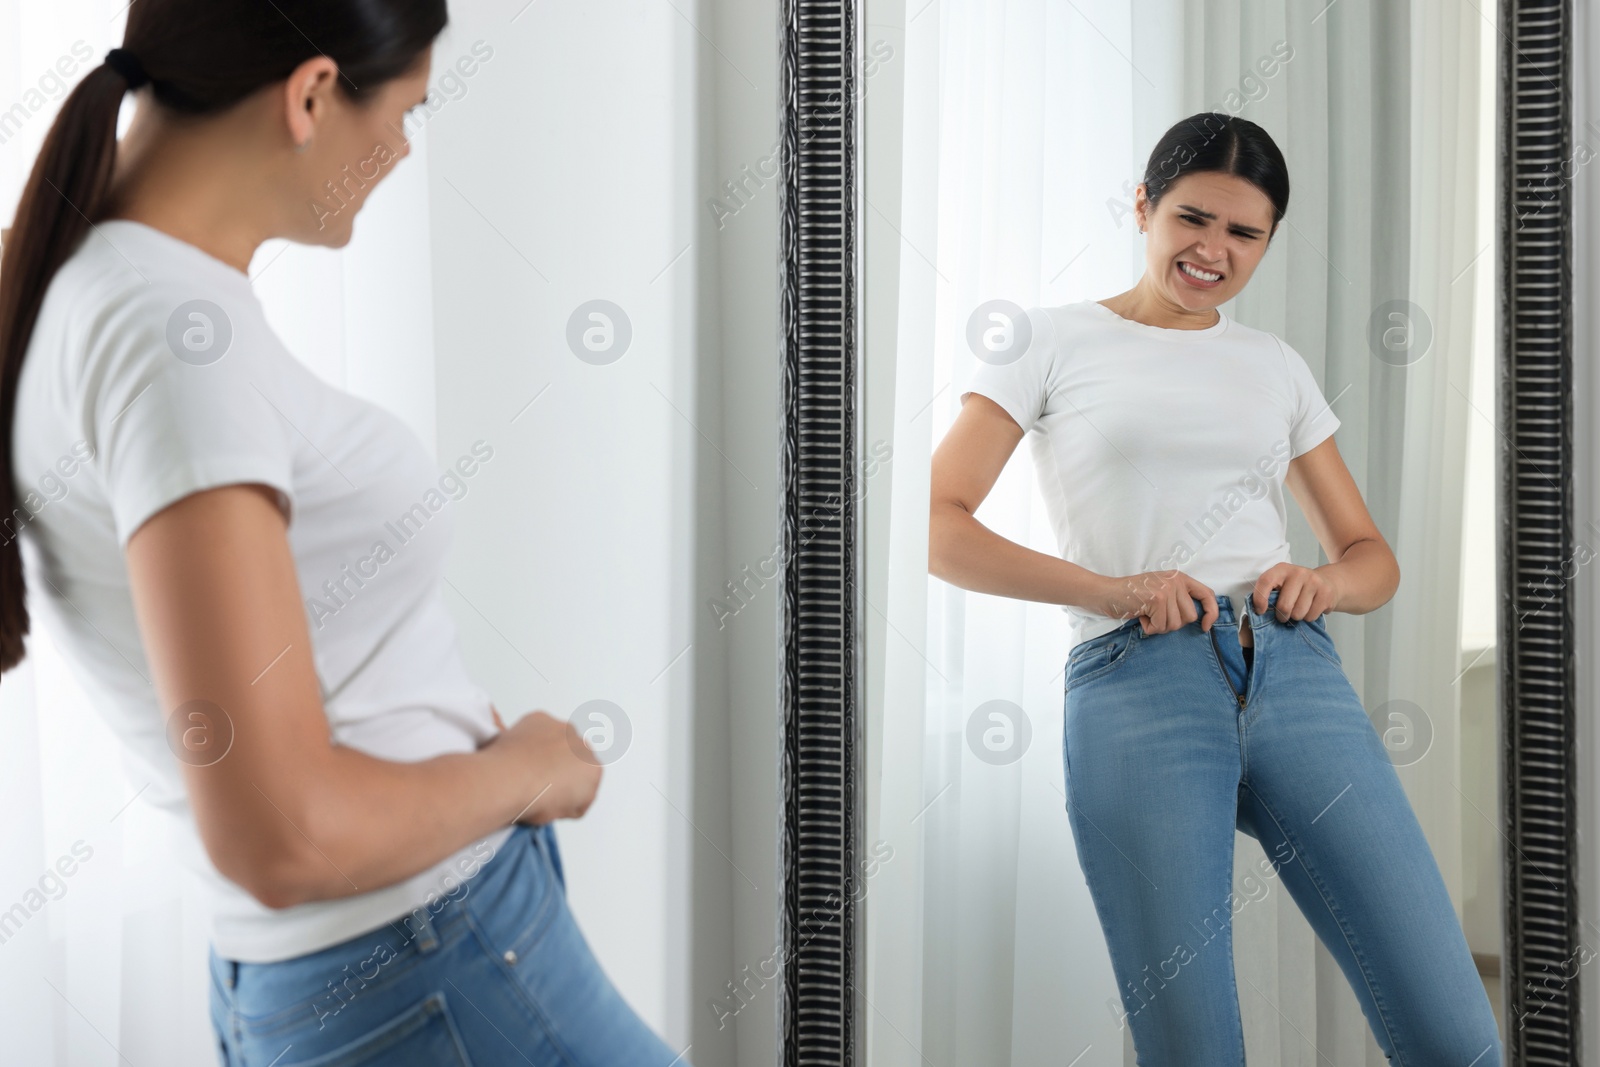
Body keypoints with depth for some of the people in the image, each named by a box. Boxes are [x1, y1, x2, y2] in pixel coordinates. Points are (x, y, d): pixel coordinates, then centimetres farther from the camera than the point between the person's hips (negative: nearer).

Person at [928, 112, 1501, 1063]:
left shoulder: (1279, 364, 22)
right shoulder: (1050, 340, 11)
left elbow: (1373, 556, 24)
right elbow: (939, 527, 1)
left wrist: (1325, 582, -1)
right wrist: (1105, 588, -12)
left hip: (1299, 673, 4)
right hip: (1137, 684, -3)